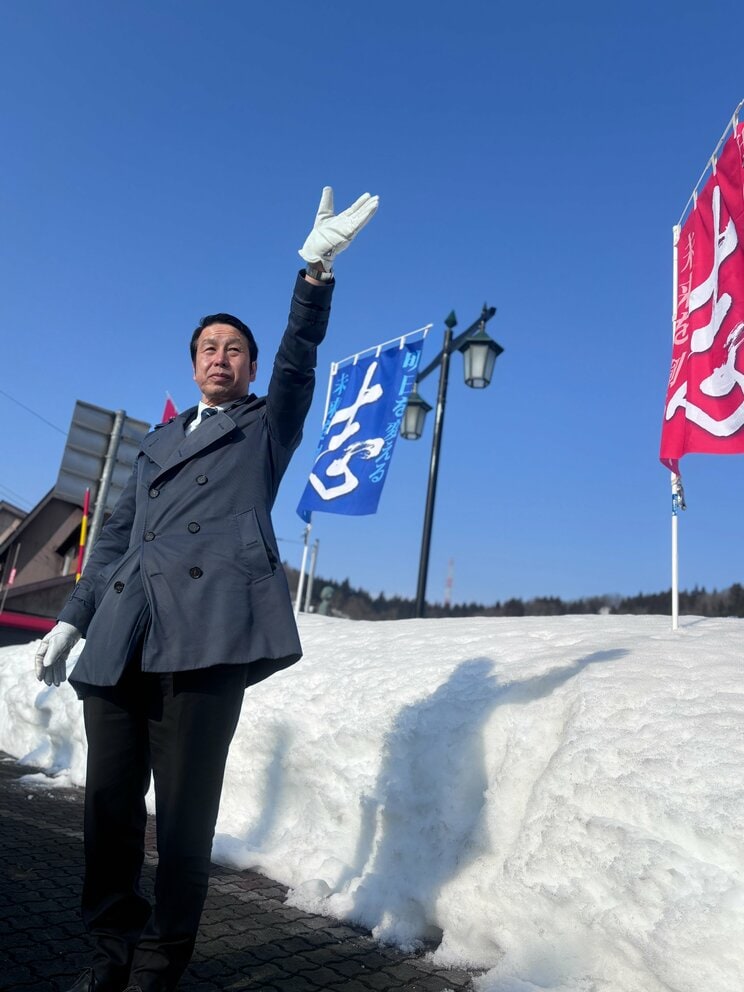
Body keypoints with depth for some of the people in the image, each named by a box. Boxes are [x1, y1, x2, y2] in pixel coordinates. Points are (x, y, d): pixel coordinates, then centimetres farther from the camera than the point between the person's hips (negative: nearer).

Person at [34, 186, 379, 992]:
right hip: (121, 639, 5)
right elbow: (116, 537, 24)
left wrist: (316, 266, -13)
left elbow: (299, 356, -1)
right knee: (109, 798, 6)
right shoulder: (159, 440, 27)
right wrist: (72, 620, 17)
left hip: (207, 630, -4)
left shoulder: (267, 426, 16)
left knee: (184, 805, -2)